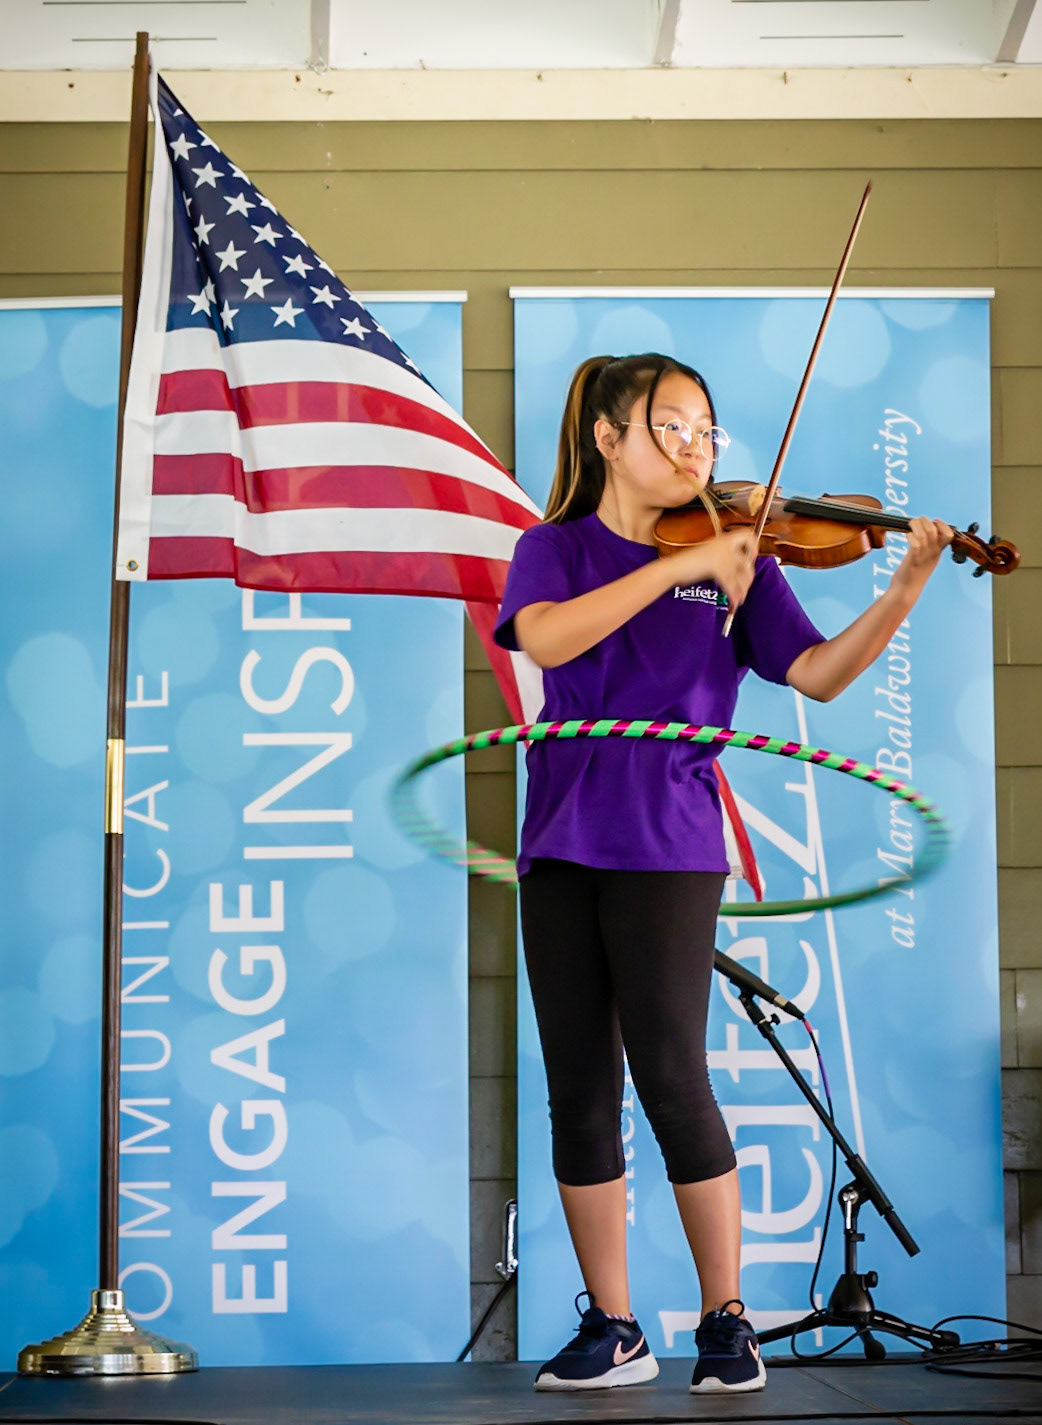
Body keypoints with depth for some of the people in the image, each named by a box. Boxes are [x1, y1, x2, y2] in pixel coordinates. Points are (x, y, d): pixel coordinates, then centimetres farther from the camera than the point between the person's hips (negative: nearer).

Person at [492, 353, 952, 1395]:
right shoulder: (557, 548, 7)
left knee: (669, 1076, -9)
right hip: (562, 841, 2)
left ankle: (726, 1319, 5)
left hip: (669, 845, -1)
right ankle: (611, 1328, 14)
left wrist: (904, 591, -17)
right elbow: (545, 638, -15)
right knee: (578, 1086, 4)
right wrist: (678, 565, -20)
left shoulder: (733, 559, 8)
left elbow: (817, 673, -3)